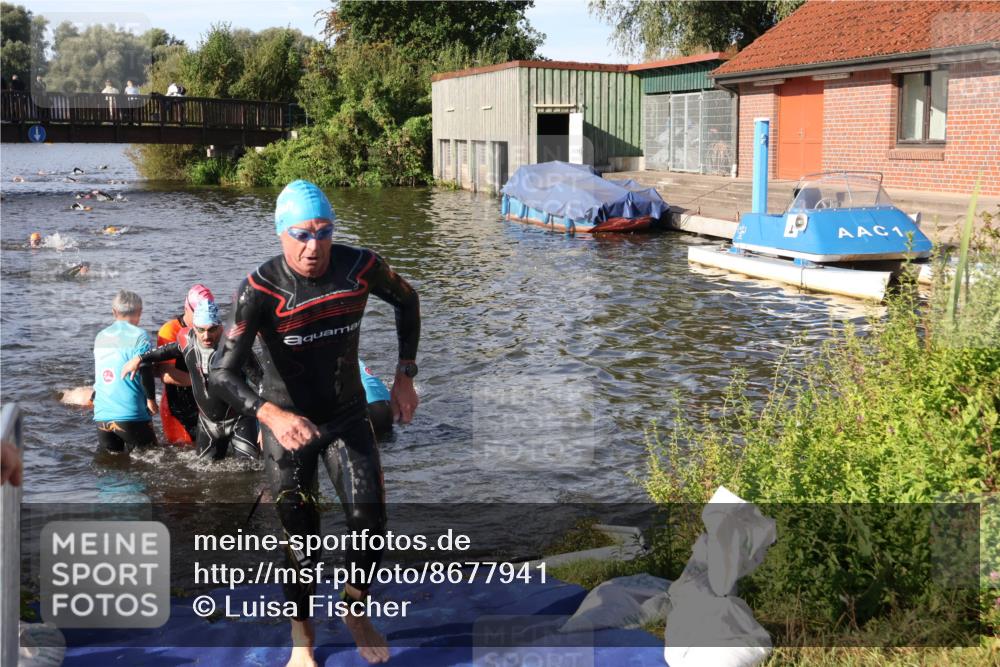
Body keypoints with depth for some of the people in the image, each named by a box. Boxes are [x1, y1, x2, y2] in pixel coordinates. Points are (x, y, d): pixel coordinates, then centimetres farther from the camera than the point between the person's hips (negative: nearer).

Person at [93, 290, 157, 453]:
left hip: (101, 416, 6)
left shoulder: (100, 337, 11)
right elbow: (145, 371, -12)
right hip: (129, 415, -5)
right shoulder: (139, 336, -8)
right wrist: (151, 399, 1)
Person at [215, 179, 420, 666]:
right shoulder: (260, 289, -24)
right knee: (300, 540, 4)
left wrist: (405, 376, 4)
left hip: (348, 416, 3)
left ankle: (356, 612, 25)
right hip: (287, 424, -2)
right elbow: (225, 374, -29)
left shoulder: (360, 267, -14)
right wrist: (272, 414, -48)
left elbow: (406, 300, 8)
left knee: (370, 522, -4)